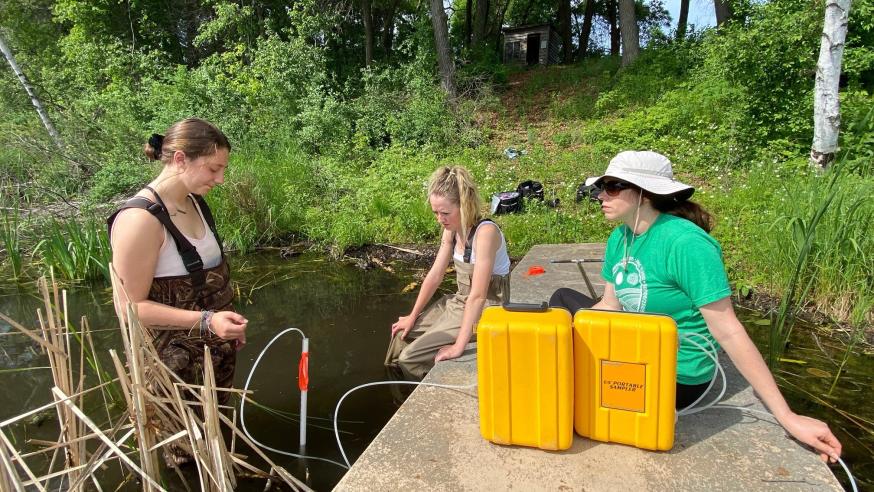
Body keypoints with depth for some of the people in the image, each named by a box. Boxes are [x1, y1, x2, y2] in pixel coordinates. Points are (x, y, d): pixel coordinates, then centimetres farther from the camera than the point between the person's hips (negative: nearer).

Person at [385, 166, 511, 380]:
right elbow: (435, 275, 6)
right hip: (459, 302, 9)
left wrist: (459, 346, -30)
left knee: (411, 357, -11)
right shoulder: (451, 230, -1)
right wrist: (413, 317, 9)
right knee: (402, 334, 13)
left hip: (485, 311, -8)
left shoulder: (485, 232, -28)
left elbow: (478, 295, -30)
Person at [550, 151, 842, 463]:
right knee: (563, 299, 12)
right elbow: (610, 305, 5)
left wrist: (789, 419, -22)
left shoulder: (685, 243, -27)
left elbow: (728, 332, -26)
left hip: (675, 376, -8)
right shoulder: (619, 237, -3)